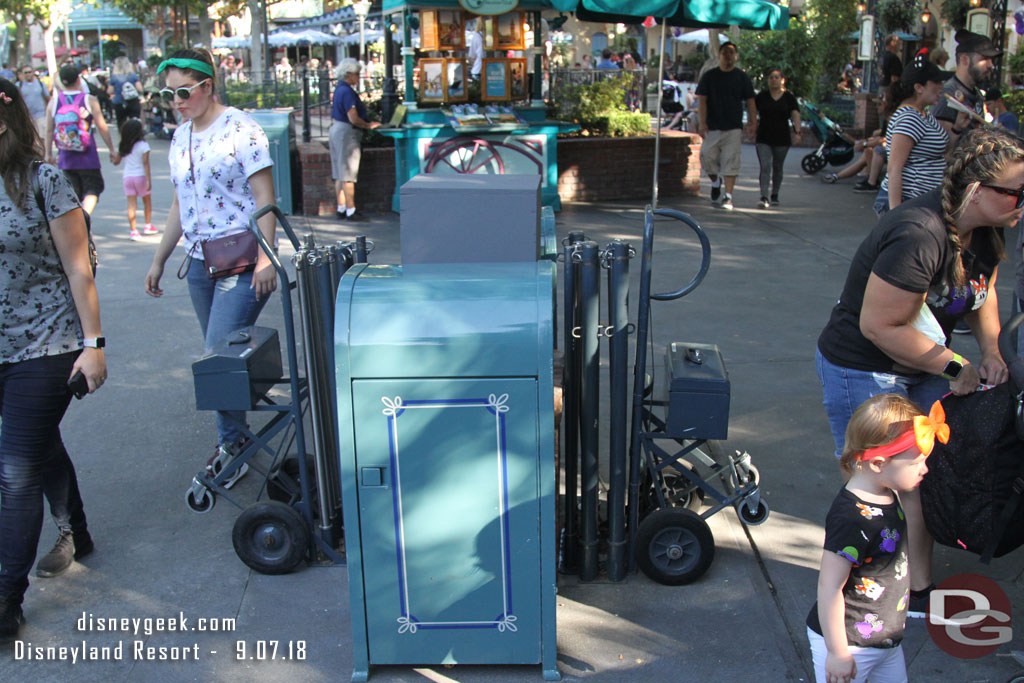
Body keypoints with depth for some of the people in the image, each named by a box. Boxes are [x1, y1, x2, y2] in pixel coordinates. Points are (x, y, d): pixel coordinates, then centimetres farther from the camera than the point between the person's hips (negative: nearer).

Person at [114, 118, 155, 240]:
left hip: (127, 176, 3)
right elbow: (145, 163, -13)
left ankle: (133, 230, -8)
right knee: (147, 201, 18)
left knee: (131, 205, 0)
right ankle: (148, 225, 28)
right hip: (140, 175, -3)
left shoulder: (122, 146, 6)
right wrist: (148, 180, -15)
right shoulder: (143, 145, -8)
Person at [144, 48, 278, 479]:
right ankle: (233, 435, 20)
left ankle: (231, 448, 1)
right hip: (199, 263, 7)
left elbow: (265, 197, -12)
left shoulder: (240, 129, -8)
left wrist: (265, 259, -20)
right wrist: (159, 261, 21)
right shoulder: (180, 137, 14)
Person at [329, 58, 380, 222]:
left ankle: (341, 209, 15)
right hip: (347, 133, -10)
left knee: (340, 174, 11)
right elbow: (353, 118, -21)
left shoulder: (339, 89, 14)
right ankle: (350, 211, -4)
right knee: (348, 175, -6)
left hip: (336, 130, 10)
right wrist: (369, 126, -6)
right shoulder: (347, 92, -16)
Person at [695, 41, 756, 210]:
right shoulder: (709, 76, 5)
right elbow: (701, 100, 1)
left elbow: (750, 101, 9)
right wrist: (702, 122, -10)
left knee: (731, 162, -7)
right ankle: (715, 181, 27)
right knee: (707, 157, -3)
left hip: (733, 128, 0)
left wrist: (752, 121, -2)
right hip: (712, 127, 1)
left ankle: (728, 196, -5)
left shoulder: (742, 77, 7)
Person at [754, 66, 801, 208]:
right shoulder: (761, 96, 4)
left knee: (777, 168, 12)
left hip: (782, 139, 1)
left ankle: (774, 195, 28)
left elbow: (795, 115, -4)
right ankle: (764, 198, -19)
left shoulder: (789, 97, 4)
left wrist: (797, 131, -17)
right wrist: (754, 124, -4)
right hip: (763, 139, -1)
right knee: (765, 167, -13)